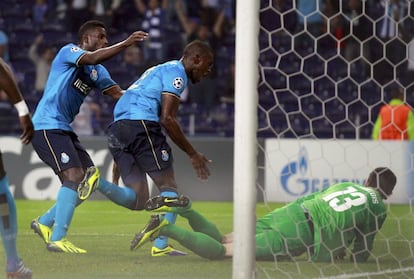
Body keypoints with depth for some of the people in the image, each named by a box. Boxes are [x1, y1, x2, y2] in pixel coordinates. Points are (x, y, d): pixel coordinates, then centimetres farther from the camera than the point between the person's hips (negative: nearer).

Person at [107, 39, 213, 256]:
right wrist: (193, 154, -4)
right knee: (169, 187, -1)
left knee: (138, 200, 5)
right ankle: (161, 245, -11)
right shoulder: (176, 71, 2)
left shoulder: (159, 70, 32)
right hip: (141, 124, -8)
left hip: (116, 128, 8)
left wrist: (120, 162, 31)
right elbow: (167, 118, -9)